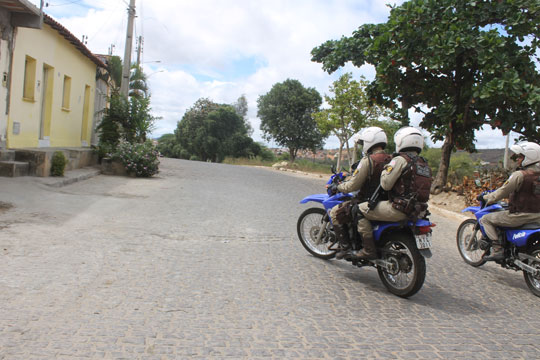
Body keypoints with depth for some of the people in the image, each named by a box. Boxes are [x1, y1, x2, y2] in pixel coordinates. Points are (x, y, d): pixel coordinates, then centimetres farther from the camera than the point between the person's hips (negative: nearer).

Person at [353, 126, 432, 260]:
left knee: (360, 210, 1)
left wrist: (385, 169, 4)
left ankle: (369, 250, -3)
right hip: (418, 212, 9)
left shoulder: (400, 160, -10)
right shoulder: (425, 164, 15)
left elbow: (386, 184, -14)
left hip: (400, 209, -9)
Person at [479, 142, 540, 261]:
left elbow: (503, 192, -13)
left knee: (486, 219, 3)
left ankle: (497, 249, -6)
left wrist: (485, 198, 2)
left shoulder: (520, 175, -17)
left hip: (520, 215, -8)